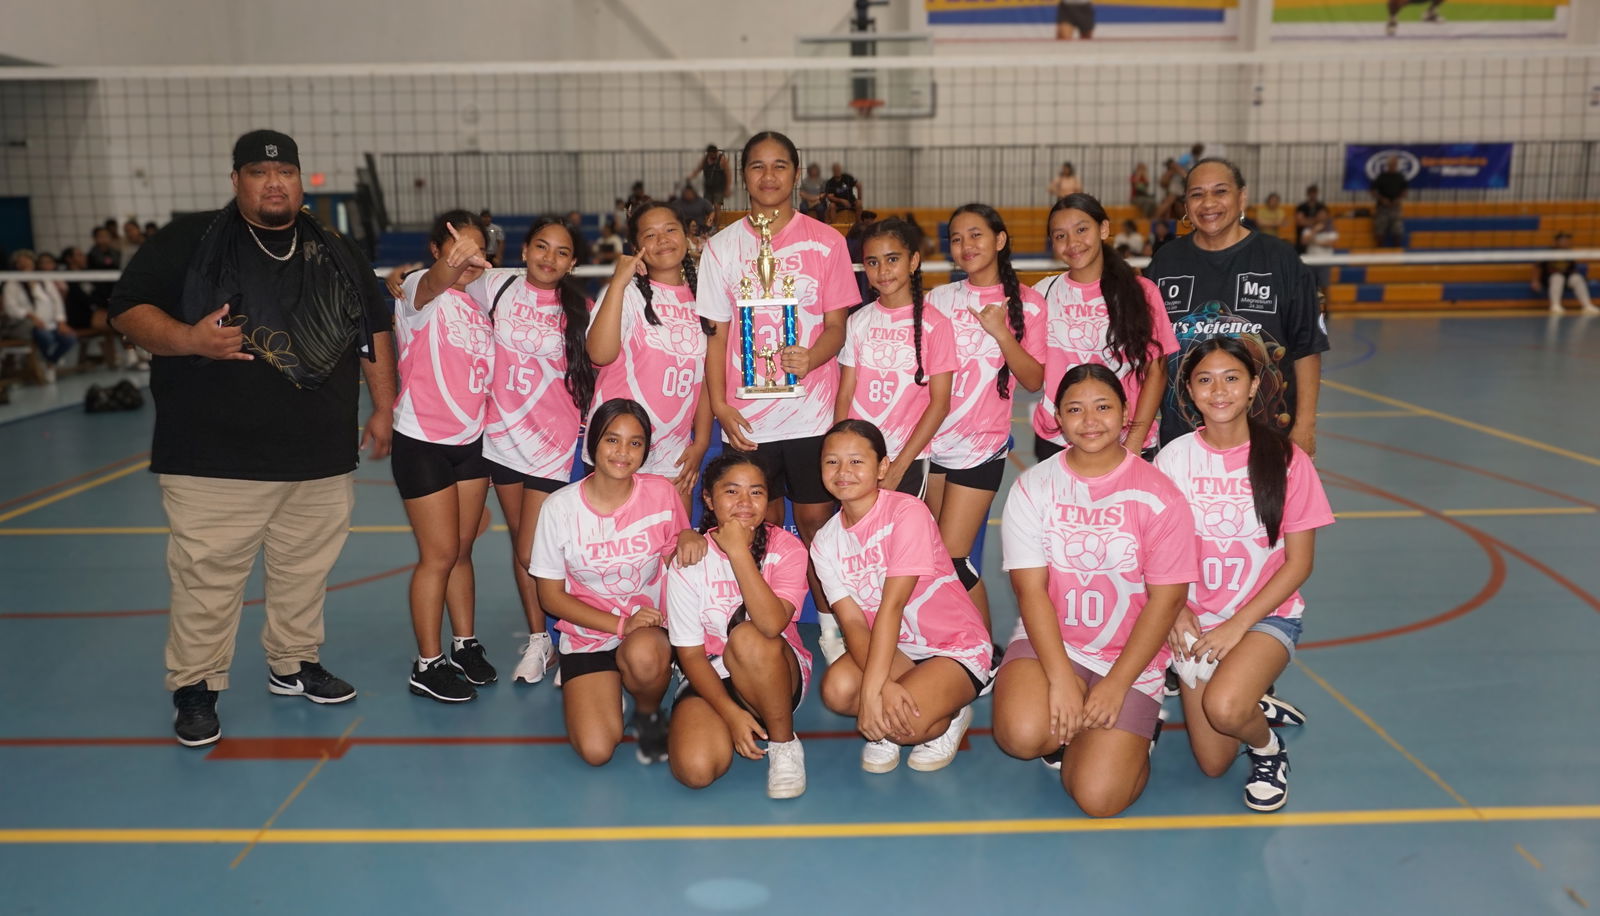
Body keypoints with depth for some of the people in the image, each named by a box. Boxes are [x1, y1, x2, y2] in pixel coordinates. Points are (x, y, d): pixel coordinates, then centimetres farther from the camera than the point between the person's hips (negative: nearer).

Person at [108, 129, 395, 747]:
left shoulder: (337, 254, 13)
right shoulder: (189, 242, 1)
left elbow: (376, 330, 18)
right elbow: (128, 309, -3)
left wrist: (383, 408, 12)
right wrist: (189, 338, -21)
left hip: (323, 457, 4)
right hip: (217, 459, -4)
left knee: (306, 569, 13)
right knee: (207, 577, -1)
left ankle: (295, 665, 31)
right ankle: (195, 689, 14)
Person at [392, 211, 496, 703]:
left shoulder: (480, 302, 10)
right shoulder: (420, 290, -12)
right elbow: (433, 284, -39)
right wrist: (452, 265, -60)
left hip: (471, 441, 6)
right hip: (422, 443, -6)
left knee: (462, 551, 14)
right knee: (440, 554, -2)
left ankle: (465, 644, 27)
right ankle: (428, 666, 10)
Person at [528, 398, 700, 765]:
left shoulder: (661, 493, -7)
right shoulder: (561, 507, -10)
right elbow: (551, 596, -4)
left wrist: (689, 537, -17)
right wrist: (620, 624, -16)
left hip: (650, 629, 0)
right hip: (587, 635, 1)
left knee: (643, 654, -38)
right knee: (596, 751, -17)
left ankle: (649, 714, -2)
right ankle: (605, 689, 18)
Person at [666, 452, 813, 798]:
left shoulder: (786, 548, -10)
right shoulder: (689, 561, -8)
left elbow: (772, 624, -29)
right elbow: (690, 654, -8)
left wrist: (739, 552, -29)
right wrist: (730, 713, -19)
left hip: (780, 675, -1)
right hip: (711, 679, 1)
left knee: (747, 637, -35)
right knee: (695, 769, -27)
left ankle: (784, 745, -14)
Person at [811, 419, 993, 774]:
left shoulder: (907, 513, -21)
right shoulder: (825, 542, -4)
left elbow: (892, 605, -27)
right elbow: (852, 621, -13)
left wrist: (872, 689, -32)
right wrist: (884, 686, -31)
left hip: (955, 648, -4)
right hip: (893, 647, 5)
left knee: (903, 725, -30)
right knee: (837, 689, -27)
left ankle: (950, 716, 5)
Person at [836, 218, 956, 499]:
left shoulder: (934, 323, -5)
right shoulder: (858, 322, 6)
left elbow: (939, 403, -7)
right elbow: (845, 395, 5)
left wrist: (898, 467, -11)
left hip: (908, 460, -3)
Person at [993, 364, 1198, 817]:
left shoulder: (1157, 495, -7)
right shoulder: (1033, 487, -2)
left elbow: (1166, 599, -7)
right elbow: (1031, 589, -7)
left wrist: (1117, 684, -14)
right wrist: (1061, 678, -17)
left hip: (1132, 657, -1)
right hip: (1048, 641, 2)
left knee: (1098, 796, -16)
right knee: (1023, 734, -29)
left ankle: (1132, 736, 19)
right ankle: (1075, 730, 8)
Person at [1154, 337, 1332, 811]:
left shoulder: (1285, 460, -10)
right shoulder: (1174, 458, -5)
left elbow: (1298, 562, -8)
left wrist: (1238, 625, -15)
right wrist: (1176, 610, -15)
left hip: (1267, 614, -2)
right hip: (1197, 619, 3)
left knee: (1224, 707, -32)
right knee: (1212, 764, -1)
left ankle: (1267, 748, 4)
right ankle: (1257, 708, 32)